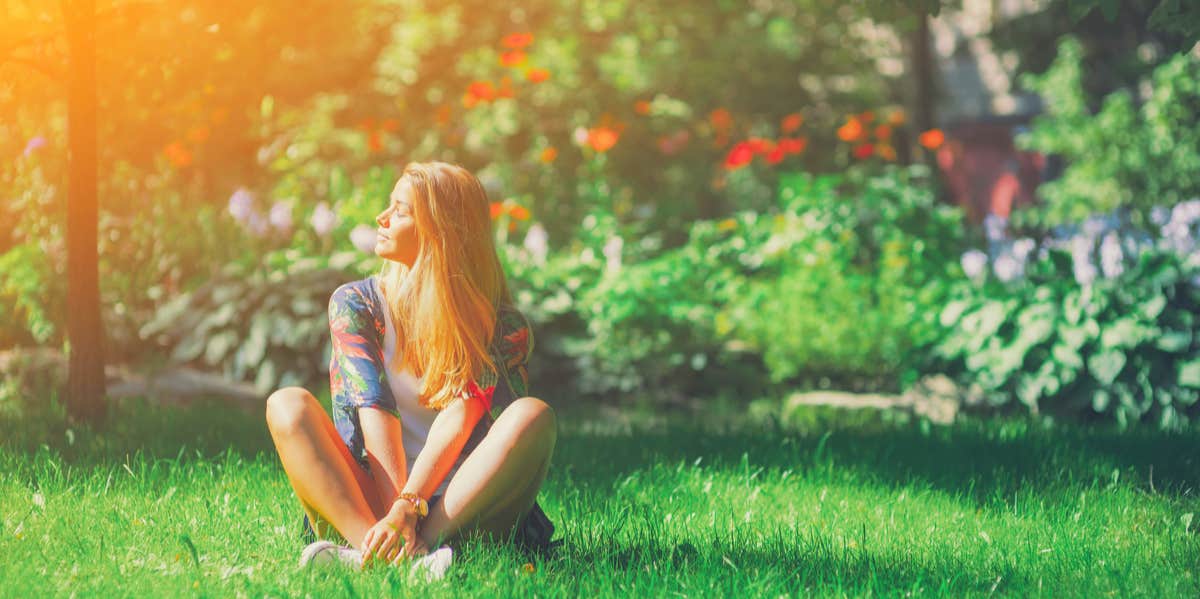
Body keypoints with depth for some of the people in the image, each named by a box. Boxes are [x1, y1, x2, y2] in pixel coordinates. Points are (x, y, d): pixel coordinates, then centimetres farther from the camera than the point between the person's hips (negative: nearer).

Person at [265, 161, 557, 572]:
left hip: (459, 508, -1)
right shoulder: (353, 304, 6)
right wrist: (394, 512, -23)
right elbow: (375, 411, -9)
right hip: (366, 502, 1)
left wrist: (407, 507, -29)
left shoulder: (500, 323, 1)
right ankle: (373, 542, -43)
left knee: (534, 415, -25)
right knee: (287, 405, -19)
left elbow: (459, 418, -14)